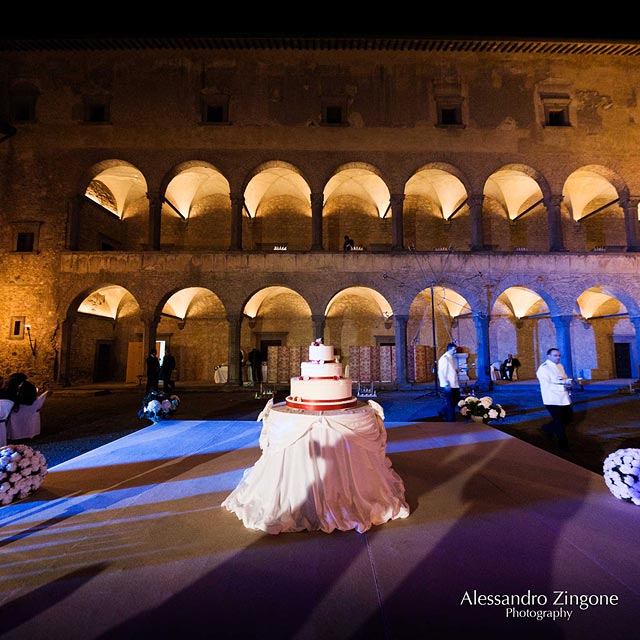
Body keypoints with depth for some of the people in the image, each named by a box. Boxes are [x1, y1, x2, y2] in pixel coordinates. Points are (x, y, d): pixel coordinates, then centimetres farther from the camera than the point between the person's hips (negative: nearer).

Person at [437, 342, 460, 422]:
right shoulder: (444, 358, -15)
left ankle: (443, 412, 30)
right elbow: (441, 372, -19)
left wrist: (457, 370, 7)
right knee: (450, 403, 0)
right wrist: (446, 384, -22)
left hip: (454, 384, 9)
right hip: (448, 385, -9)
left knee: (456, 400, 14)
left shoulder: (452, 358, 13)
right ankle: (451, 420, 12)